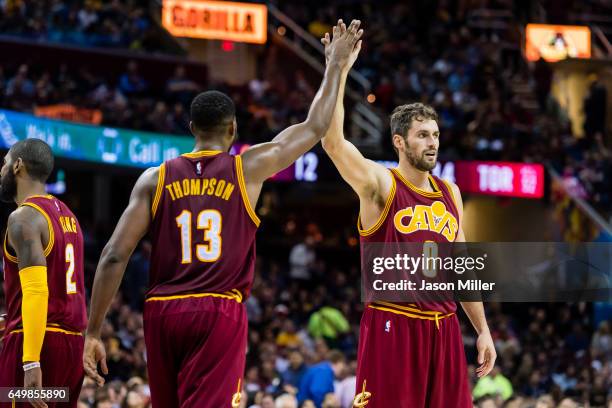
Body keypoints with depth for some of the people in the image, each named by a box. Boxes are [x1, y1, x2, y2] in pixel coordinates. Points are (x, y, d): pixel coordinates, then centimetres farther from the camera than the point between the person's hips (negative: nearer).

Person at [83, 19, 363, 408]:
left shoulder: (155, 179, 6)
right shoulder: (248, 168, 3)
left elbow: (114, 256, -1)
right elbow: (315, 127, 13)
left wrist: (93, 333, 2)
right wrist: (336, 67, 27)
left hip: (163, 312, 3)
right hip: (220, 313, -3)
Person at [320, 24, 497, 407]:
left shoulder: (450, 193, 14)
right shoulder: (379, 185, -4)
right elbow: (332, 140, -21)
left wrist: (483, 330, 15)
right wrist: (338, 73, -26)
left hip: (443, 328, 6)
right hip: (392, 328, -6)